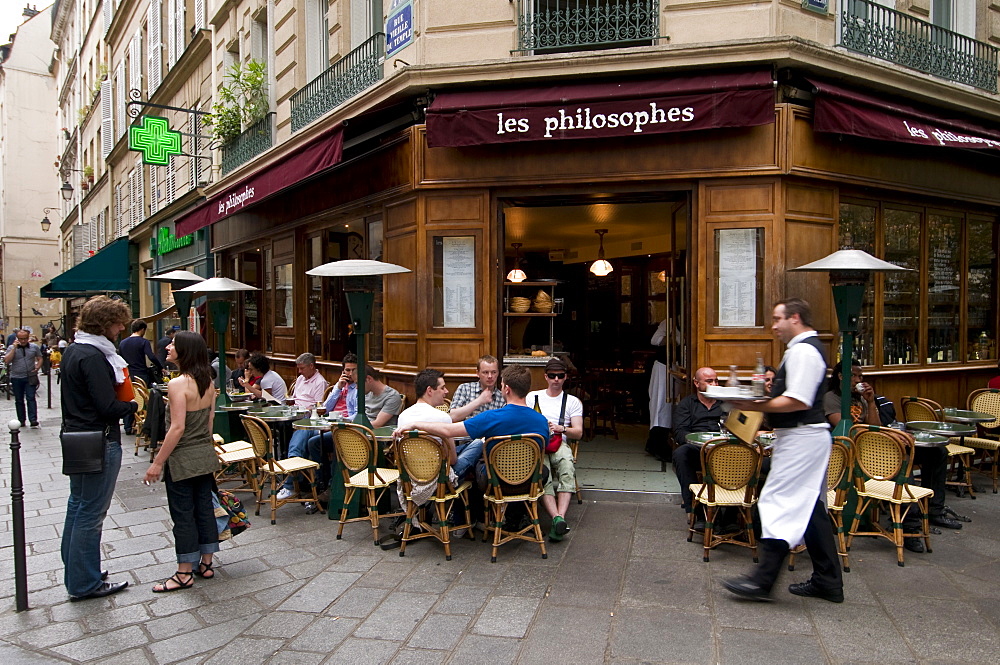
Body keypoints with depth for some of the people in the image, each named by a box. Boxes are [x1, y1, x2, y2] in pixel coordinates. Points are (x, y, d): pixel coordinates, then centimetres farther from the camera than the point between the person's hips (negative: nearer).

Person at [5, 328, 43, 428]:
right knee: (19, 400, 9)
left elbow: (40, 358, 12)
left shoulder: (34, 347, 4)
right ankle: (21, 421, 18)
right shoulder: (11, 348, 1)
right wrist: (14, 348, -14)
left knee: (31, 398, -8)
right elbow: (6, 361, -11)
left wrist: (37, 367, -7)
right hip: (16, 378, 1)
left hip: (30, 377, -1)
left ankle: (33, 420, -12)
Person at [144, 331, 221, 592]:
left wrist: (157, 463, -15)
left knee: (183, 514, 4)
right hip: (206, 456, 7)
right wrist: (204, 446, 20)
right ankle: (206, 564, 25)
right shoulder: (208, 382, 3)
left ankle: (184, 574, 14)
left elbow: (177, 428, -22)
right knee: (204, 509, 14)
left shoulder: (178, 384, -19)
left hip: (182, 460, -7)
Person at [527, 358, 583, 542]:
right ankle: (558, 518, -44)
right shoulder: (533, 397, 21)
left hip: (559, 445, 0)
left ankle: (559, 518, -46)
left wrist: (562, 429, -12)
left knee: (567, 465, -36)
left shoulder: (573, 402, 20)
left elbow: (578, 432, 9)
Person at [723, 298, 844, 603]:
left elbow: (798, 401, -25)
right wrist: (768, 391, 11)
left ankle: (762, 580, -4)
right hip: (803, 437, 11)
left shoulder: (803, 351, -16)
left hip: (801, 438, -11)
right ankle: (827, 581, 24)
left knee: (779, 503, -9)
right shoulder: (807, 347, 18)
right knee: (811, 507, 15)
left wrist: (756, 406, -20)